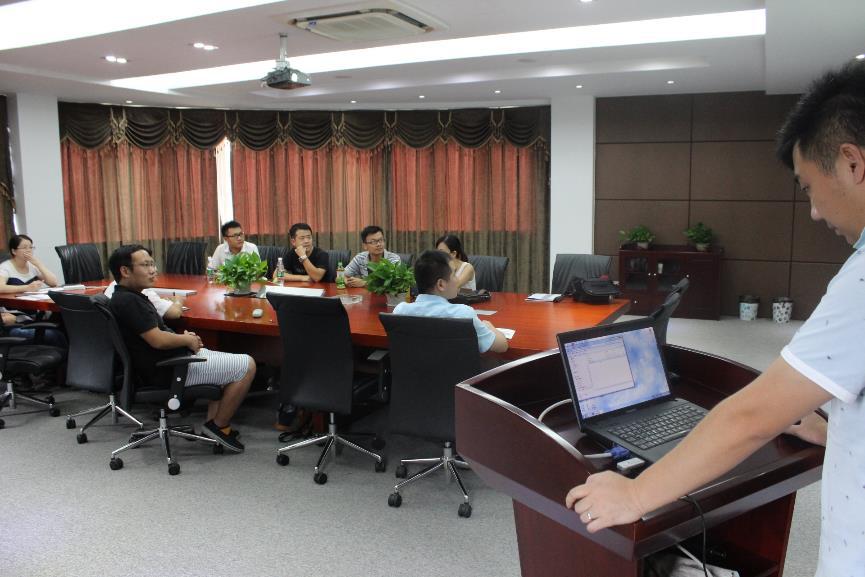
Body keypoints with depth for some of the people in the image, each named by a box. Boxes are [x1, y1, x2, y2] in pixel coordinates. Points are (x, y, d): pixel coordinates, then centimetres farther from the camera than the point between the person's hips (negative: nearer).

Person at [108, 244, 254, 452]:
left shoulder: (129, 296, 12)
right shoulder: (128, 301, -21)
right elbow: (157, 340, -26)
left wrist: (183, 336, 4)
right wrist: (187, 340, -8)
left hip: (170, 360, 11)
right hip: (167, 371, -11)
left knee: (229, 364, 26)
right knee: (246, 365, -8)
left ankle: (212, 423, 18)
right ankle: (219, 426, 3)